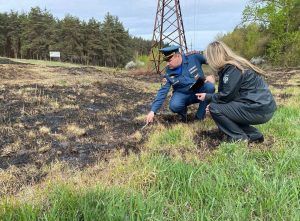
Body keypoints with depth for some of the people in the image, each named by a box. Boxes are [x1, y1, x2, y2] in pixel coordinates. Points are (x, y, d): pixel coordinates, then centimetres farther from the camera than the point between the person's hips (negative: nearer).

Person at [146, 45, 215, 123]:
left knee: (210, 87, -31)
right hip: (183, 94, -1)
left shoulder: (194, 56, -18)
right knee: (174, 106, -31)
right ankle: (183, 111, 8)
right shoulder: (169, 73, -14)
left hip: (199, 91, 1)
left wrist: (212, 75, -13)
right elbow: (162, 92, -13)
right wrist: (153, 110, -19)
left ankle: (200, 115, -11)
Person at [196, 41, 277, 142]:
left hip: (260, 110, -10)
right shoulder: (234, 64, 12)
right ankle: (253, 135, 14)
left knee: (214, 108, -10)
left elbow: (226, 96, -15)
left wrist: (207, 97, 0)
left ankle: (240, 138, 0)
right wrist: (212, 100, 13)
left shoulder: (232, 69, -16)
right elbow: (229, 93, 16)